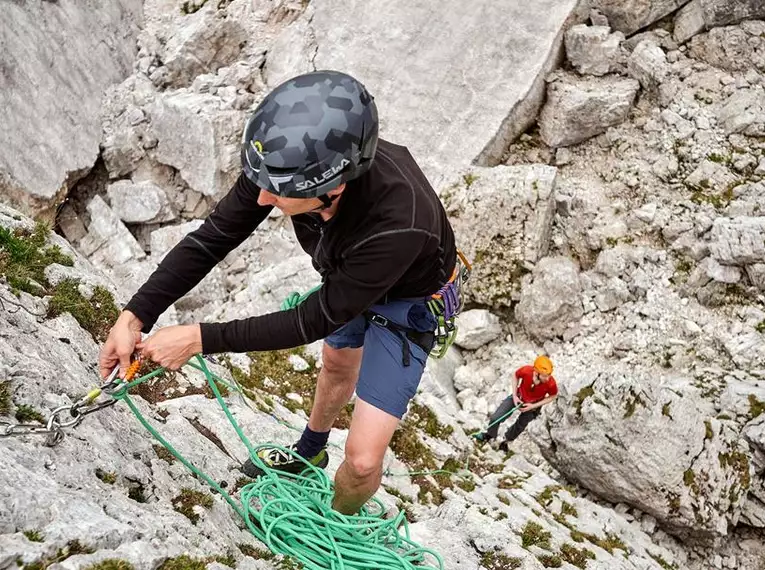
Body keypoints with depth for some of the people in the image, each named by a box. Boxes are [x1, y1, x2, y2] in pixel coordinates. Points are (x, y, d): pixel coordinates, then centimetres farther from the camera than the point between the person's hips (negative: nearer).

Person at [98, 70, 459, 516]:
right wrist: (135, 317, -28)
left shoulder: (399, 222, -48)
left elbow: (315, 320, -35)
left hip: (406, 298, -5)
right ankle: (308, 455, 63)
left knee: (363, 459, -7)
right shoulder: (289, 164, -33)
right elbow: (214, 237, -21)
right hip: (346, 276, 6)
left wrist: (200, 339, -34)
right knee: (338, 364, 32)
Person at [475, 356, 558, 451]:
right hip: (519, 397, 1)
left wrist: (533, 406, -20)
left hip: (533, 405, -1)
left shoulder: (551, 383, -40)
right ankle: (490, 435, 34)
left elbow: (553, 396, -15)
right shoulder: (526, 371, -37)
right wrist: (514, 396, -14)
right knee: (495, 418, 1)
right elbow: (515, 376, -11)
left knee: (520, 426, 22)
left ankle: (508, 439, 55)